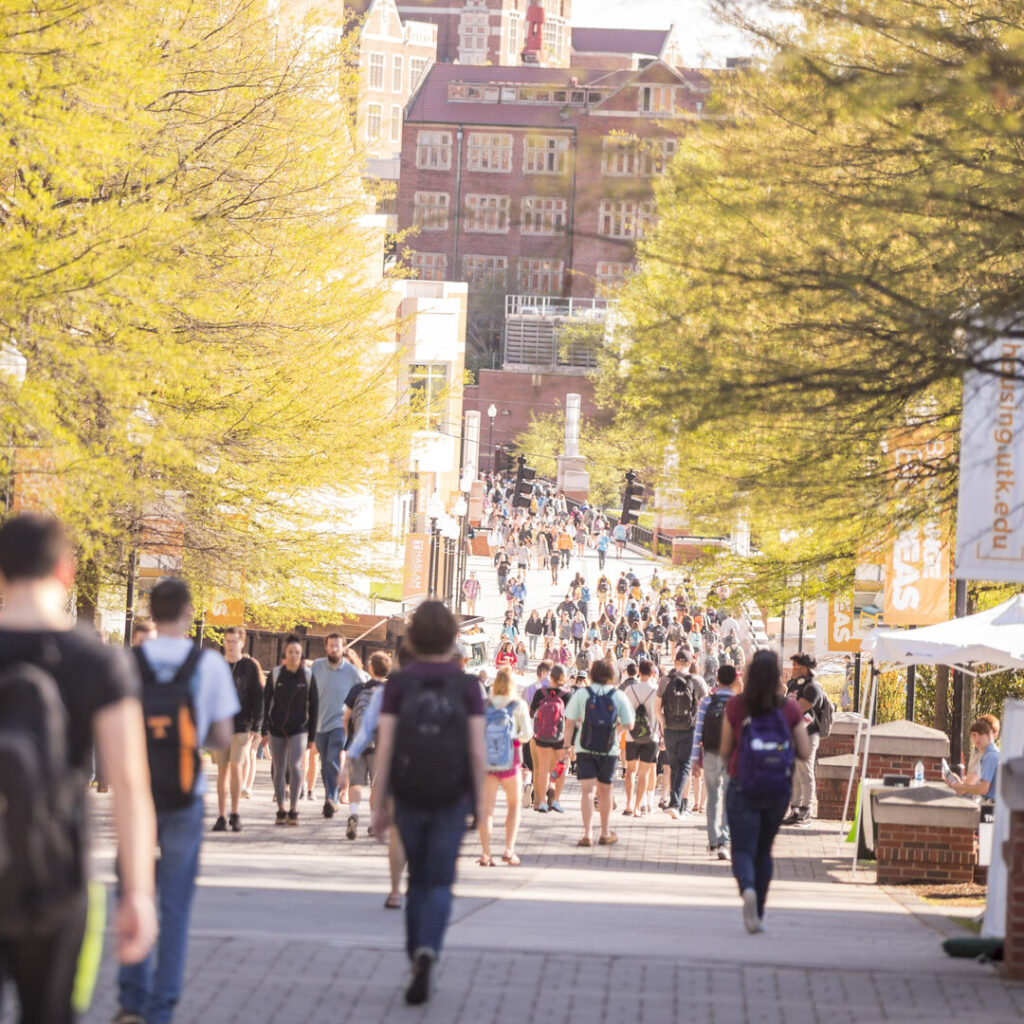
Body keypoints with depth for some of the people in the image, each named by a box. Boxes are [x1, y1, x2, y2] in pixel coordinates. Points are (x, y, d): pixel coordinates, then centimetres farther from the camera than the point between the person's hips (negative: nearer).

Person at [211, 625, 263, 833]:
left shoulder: (251, 666, 2)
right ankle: (221, 816, 6)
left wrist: (256, 726, -5)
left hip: (242, 726, -3)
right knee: (222, 770, 3)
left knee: (236, 767, -10)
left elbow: (258, 697, 1)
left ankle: (235, 814, 2)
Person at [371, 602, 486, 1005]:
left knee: (418, 878, 19)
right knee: (439, 883, 2)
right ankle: (427, 953, -23)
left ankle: (417, 963, 21)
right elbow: (477, 751, -8)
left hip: (408, 796, 1)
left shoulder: (398, 683, -4)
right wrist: (479, 802, 2)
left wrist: (379, 805, -2)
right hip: (452, 799, -1)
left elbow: (384, 748, -7)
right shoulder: (467, 685, -5)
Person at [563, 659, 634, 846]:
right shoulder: (618, 696, -1)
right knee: (605, 791, 14)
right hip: (609, 750, 1)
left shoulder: (582, 693, -3)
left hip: (585, 749, -1)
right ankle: (605, 834, 25)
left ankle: (587, 834, -14)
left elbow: (569, 722, -3)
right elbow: (629, 724, 2)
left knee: (587, 791, -3)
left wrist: (566, 742, 9)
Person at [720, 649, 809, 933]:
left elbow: (725, 751, -1)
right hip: (778, 791, 2)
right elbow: (805, 752, -2)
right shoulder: (790, 708, -3)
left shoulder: (736, 705, -6)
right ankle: (758, 915, 20)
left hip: (742, 789, -2)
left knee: (743, 850, 0)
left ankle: (747, 889, -31)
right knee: (764, 851, 18)